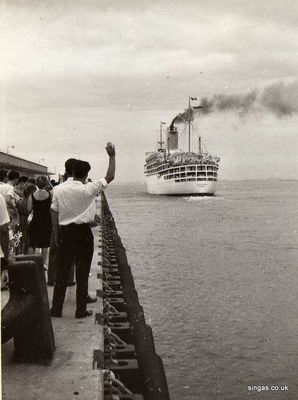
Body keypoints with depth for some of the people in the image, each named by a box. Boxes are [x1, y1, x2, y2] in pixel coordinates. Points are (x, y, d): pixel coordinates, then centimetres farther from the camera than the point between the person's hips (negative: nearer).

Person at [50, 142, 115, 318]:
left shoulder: (59, 189, -2)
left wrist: (56, 235, 12)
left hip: (65, 233, 3)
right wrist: (112, 156, 1)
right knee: (82, 273, 7)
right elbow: (110, 177, -6)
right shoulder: (88, 189, -12)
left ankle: (56, 309, 15)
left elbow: (54, 214, 3)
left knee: (62, 272, 10)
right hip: (83, 233, -3)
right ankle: (81, 310, 13)